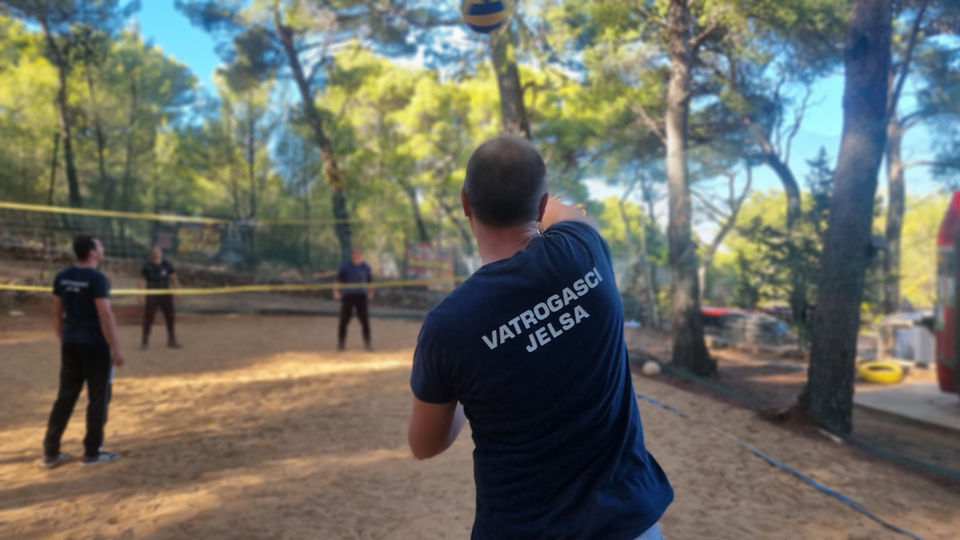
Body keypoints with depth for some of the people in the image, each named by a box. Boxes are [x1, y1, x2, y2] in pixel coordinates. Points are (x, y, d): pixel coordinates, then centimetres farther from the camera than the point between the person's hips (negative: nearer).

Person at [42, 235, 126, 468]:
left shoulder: (62, 277, 7)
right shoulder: (97, 278, -15)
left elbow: (57, 313, 12)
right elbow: (105, 315, -19)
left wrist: (64, 341, 22)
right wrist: (115, 348, -15)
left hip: (70, 345, 7)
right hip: (95, 346, -7)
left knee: (65, 397, 13)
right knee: (98, 399, 5)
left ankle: (50, 453, 17)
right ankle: (92, 452, 12)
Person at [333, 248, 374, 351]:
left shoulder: (366, 267, 9)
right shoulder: (345, 266, 2)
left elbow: (370, 280, 20)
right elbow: (338, 279, 3)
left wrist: (370, 292, 11)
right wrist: (336, 291, -8)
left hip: (361, 296, 1)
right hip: (347, 295, -1)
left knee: (365, 320, -4)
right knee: (344, 320, 1)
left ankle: (367, 343, 3)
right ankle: (341, 343, 12)